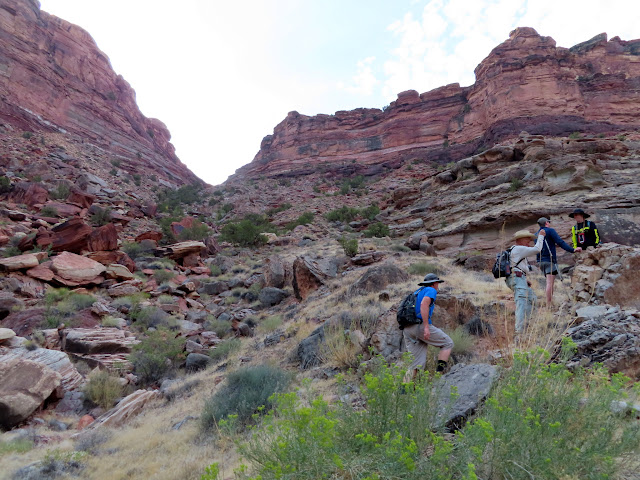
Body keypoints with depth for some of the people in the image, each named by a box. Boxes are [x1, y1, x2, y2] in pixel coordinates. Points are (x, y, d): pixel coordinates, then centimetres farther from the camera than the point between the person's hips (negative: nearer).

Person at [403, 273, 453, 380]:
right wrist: (426, 327, -22)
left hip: (407, 330, 8)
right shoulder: (431, 290, 3)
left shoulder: (418, 292, 29)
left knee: (417, 363, 7)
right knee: (448, 343, 9)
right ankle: (440, 370, -4)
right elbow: (424, 304, -17)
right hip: (420, 326, -8)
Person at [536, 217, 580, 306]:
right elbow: (560, 242, -14)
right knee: (550, 283, -9)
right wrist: (572, 250, -17)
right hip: (550, 260, -7)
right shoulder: (550, 231, -4)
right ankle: (548, 306, -12)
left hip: (540, 261, 7)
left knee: (549, 282, 16)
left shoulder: (537, 234, 16)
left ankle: (548, 304, 15)